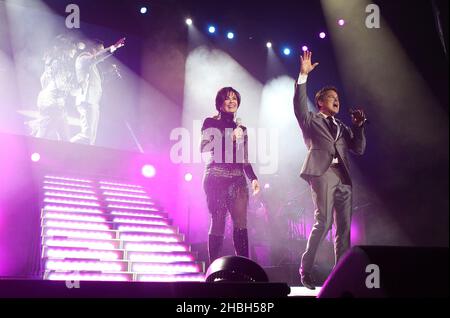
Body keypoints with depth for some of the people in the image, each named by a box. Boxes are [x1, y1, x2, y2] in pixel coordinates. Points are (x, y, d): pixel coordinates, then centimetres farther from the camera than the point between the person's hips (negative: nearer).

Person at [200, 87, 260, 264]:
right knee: (218, 222, -7)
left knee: (241, 223, -7)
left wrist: (253, 178, 6)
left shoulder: (241, 128, 19)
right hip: (216, 178, -4)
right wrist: (230, 137, -14)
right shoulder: (211, 122, 6)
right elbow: (204, 147, -8)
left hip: (237, 180, 4)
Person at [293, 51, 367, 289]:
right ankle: (306, 269, -8)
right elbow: (299, 105, -6)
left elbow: (359, 149, 19)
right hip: (322, 174, -6)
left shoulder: (342, 127, 27)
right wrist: (303, 75, -12)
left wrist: (359, 126, 8)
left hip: (344, 179, 6)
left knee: (344, 227, 1)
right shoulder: (311, 121, 13)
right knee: (324, 222, -17)